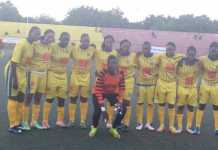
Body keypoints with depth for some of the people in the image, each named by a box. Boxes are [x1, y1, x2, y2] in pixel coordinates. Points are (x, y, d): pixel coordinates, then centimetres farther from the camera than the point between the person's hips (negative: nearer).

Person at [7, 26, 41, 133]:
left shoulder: (33, 45, 4)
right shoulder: (21, 44, -20)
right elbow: (14, 63, -22)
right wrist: (14, 79, -24)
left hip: (23, 73, 9)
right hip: (15, 71, -8)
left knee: (21, 99, 12)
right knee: (13, 98, -4)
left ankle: (17, 123, 22)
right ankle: (12, 125, 2)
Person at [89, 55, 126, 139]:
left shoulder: (120, 73, -20)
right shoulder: (102, 73, -32)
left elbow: (122, 88, -11)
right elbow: (98, 90, -30)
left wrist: (120, 101, -22)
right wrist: (102, 105, -33)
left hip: (112, 93, 4)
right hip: (99, 92, -4)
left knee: (122, 109, -11)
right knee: (98, 110, -23)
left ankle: (113, 128, 12)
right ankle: (94, 128, 10)